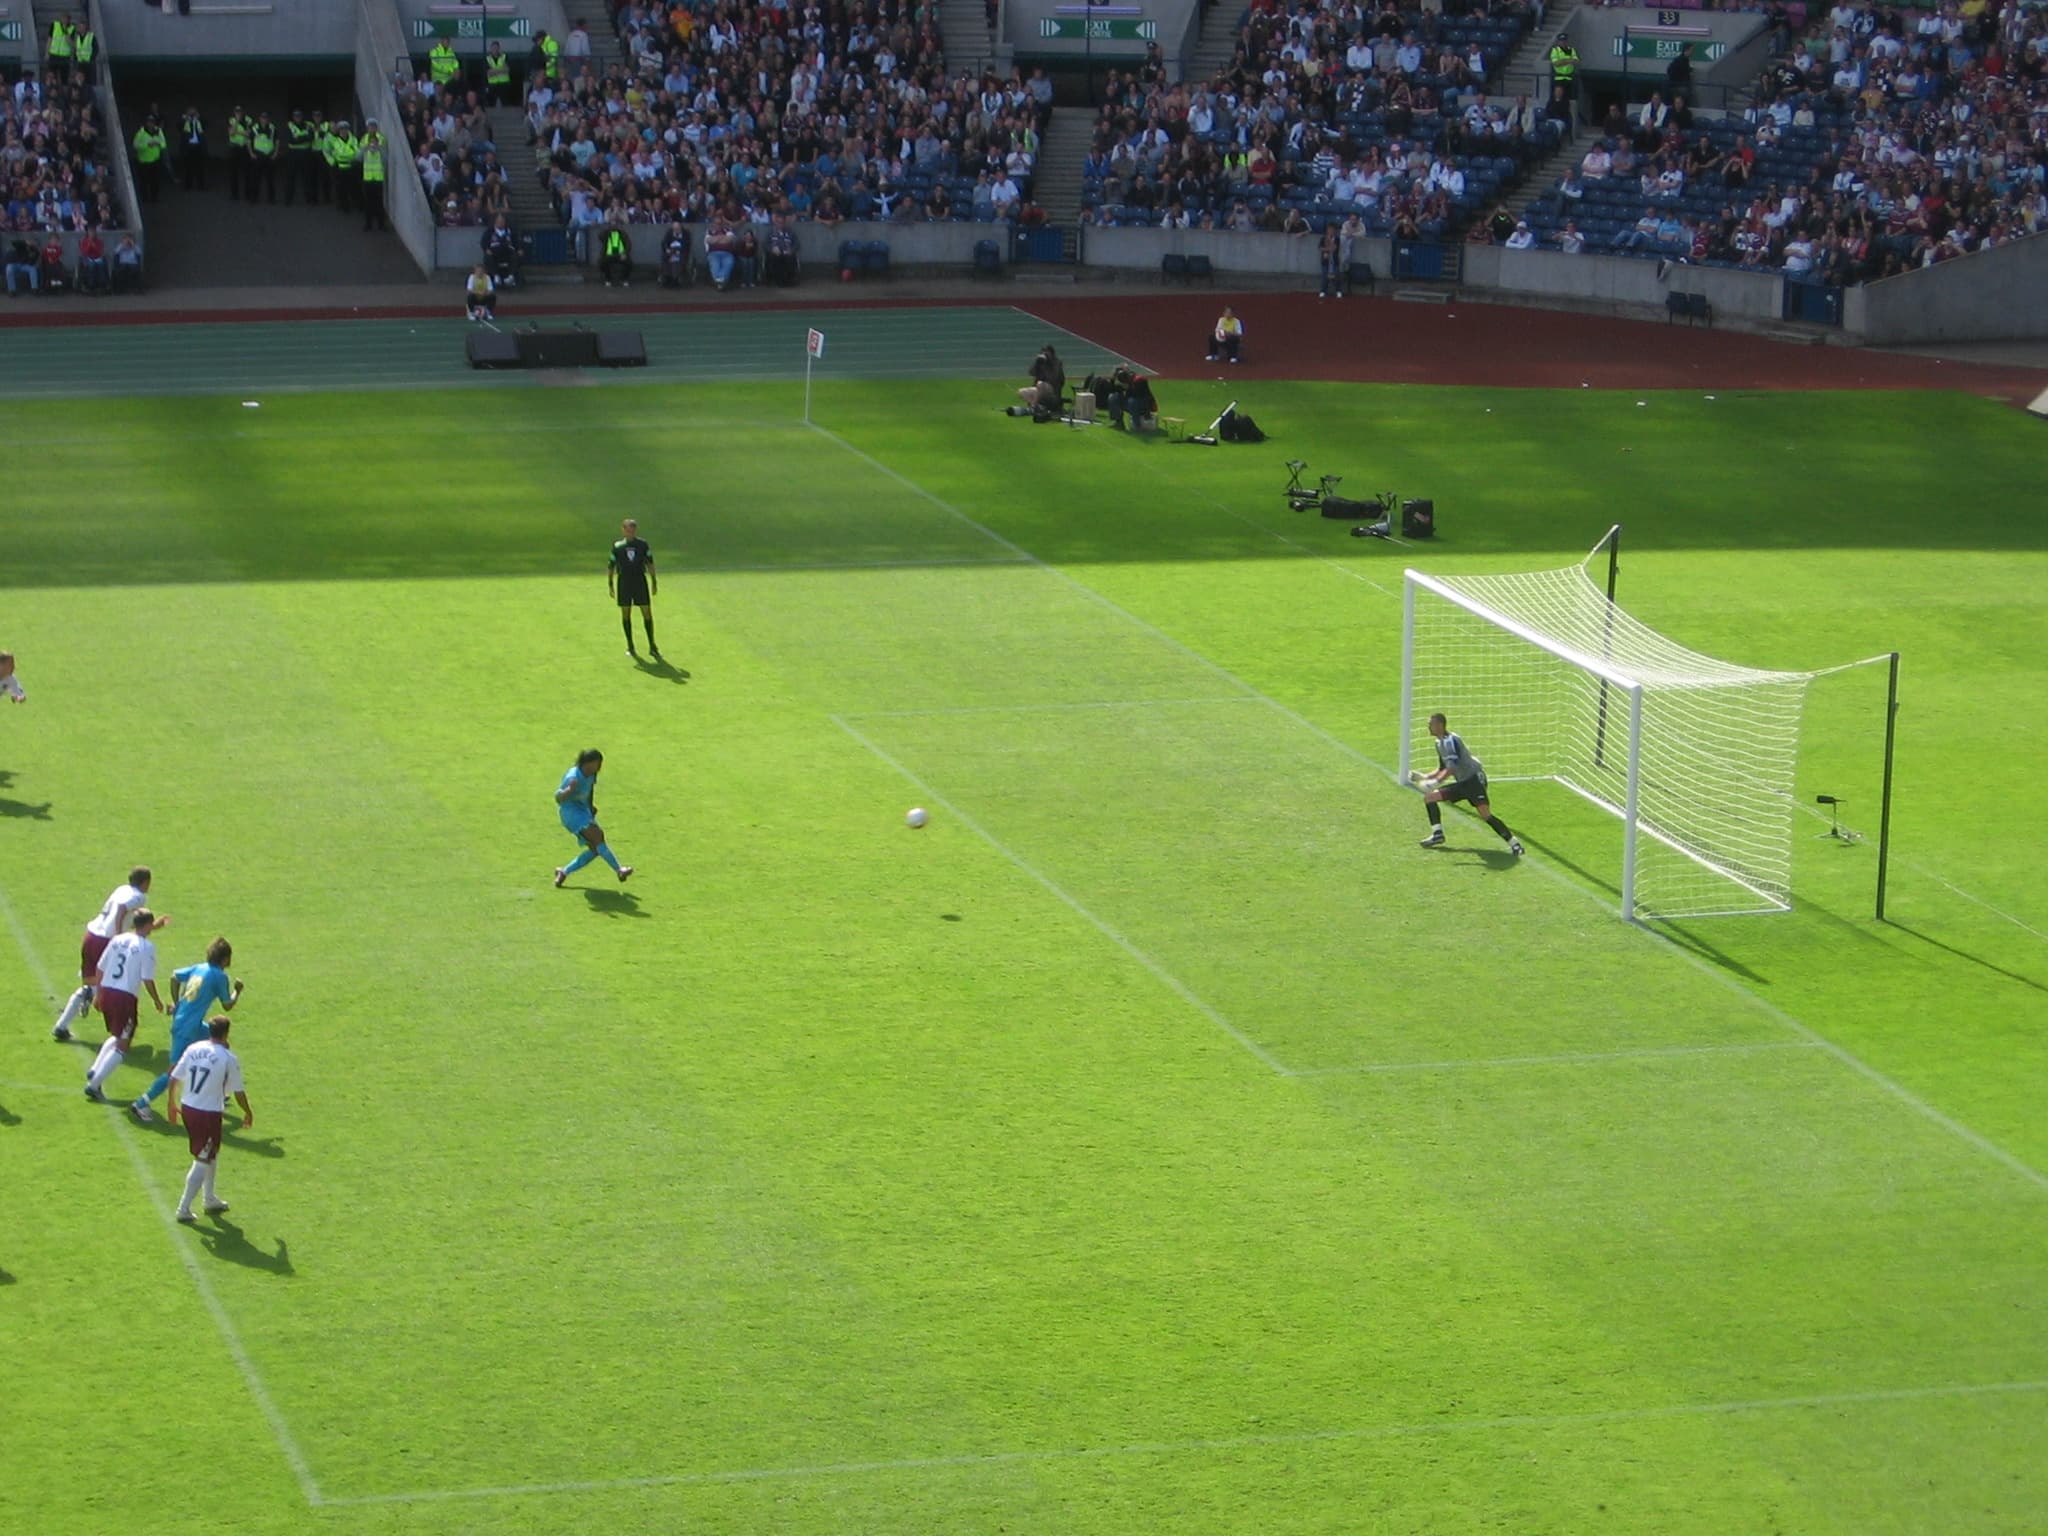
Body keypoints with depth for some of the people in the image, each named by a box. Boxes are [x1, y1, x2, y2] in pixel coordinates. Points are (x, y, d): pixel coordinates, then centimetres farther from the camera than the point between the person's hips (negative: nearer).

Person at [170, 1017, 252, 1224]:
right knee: (202, 1161, 2)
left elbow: (175, 1078, 3)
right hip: (209, 1113, -6)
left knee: (211, 1153, 25)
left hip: (188, 1108, 6)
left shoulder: (193, 1049, 2)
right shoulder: (228, 1058, -11)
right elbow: (238, 1091, -5)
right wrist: (248, 1113, 10)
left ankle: (210, 1199, 35)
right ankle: (184, 1209, 0)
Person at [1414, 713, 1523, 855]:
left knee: (1485, 815, -23)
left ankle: (1514, 844, -20)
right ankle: (1437, 834, 9)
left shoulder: (1450, 740, -16)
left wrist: (1435, 782, -33)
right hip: (1462, 783, 10)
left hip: (1474, 778, -10)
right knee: (1429, 797, 7)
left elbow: (1452, 768, -26)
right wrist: (1425, 777, 10)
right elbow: (1443, 770, 23)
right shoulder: (1440, 743, 14)